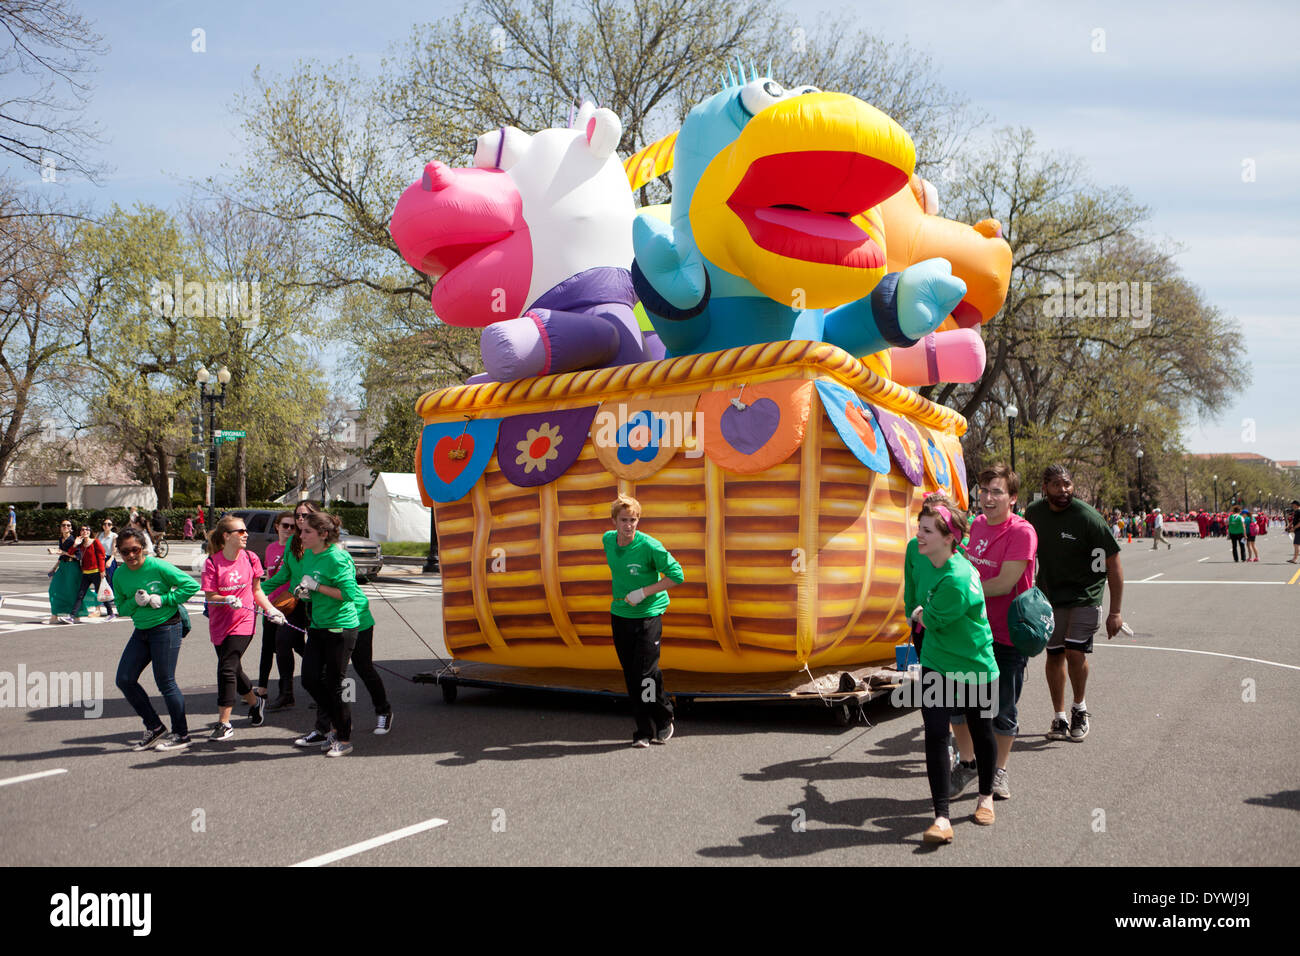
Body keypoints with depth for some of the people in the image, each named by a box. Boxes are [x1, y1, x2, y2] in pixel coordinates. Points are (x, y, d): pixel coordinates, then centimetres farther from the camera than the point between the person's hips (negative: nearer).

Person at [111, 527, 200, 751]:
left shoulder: (157, 566, -15)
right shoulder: (119, 575, 3)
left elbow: (191, 585, -16)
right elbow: (122, 607, 10)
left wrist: (163, 600, -18)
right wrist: (135, 602, -11)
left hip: (166, 627, -7)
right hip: (141, 631, 7)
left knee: (165, 682, -4)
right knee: (124, 680, 6)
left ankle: (181, 735, 10)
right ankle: (154, 728, 20)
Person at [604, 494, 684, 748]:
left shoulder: (649, 546, -17)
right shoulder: (608, 540, 1)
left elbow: (677, 575, -14)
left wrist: (643, 592, -18)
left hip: (648, 615, -5)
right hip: (619, 615, 5)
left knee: (646, 673, -9)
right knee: (631, 676, 6)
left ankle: (664, 719, 15)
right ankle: (644, 731, 16)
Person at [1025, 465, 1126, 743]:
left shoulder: (1088, 517, -18)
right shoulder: (1033, 513, -3)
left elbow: (1113, 564, -13)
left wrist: (1115, 611, -14)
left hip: (1085, 596, -4)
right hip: (1049, 595, 4)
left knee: (1075, 652, -14)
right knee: (1054, 655, 5)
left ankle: (1079, 709, 11)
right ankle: (1059, 718, 20)